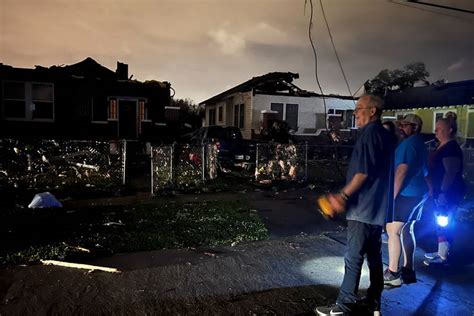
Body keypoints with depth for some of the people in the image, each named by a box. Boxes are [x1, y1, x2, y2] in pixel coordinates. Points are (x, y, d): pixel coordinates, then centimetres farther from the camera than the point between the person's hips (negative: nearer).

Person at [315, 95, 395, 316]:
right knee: (374, 255, 15)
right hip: (377, 206, 10)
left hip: (363, 207, -10)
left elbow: (364, 171, -22)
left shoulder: (369, 132, -14)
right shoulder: (385, 134, 15)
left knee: (353, 257, -4)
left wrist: (343, 195, -18)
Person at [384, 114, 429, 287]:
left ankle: (392, 274, -6)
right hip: (419, 193, 10)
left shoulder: (408, 144, -13)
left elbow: (401, 172, -19)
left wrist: (392, 196, -18)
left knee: (393, 231, -9)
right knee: (406, 231, 16)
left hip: (406, 194, -10)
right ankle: (408, 270, 24)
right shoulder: (421, 144, 18)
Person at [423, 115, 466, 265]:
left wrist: (443, 192, -25)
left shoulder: (452, 148, -18)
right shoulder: (441, 146, 12)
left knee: (444, 223, -2)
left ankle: (443, 256, 8)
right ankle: (441, 251, 27)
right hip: (441, 191, 10)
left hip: (449, 192, -10)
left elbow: (451, 172, -24)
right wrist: (437, 190, 21)